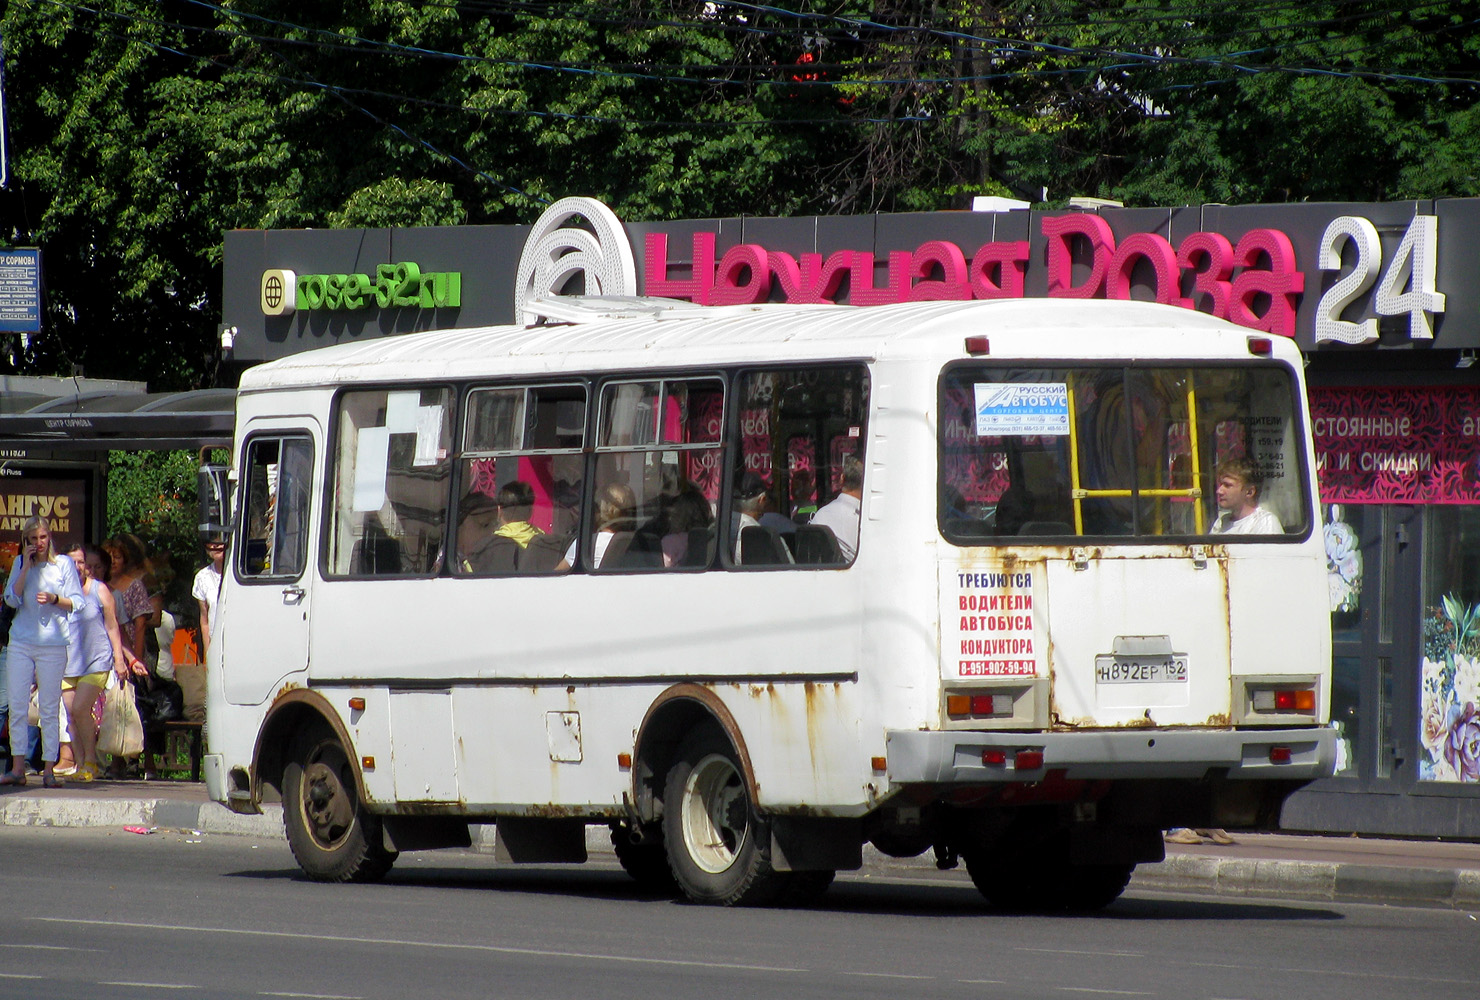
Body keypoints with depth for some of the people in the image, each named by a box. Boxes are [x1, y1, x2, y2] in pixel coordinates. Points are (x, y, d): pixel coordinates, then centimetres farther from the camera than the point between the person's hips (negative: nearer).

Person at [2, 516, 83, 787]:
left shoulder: (64, 564, 4)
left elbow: (77, 602, 2)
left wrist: (54, 599, -16)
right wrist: (27, 566, -5)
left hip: (52, 644, -3)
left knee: (49, 708, -3)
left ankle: (49, 769, -1)